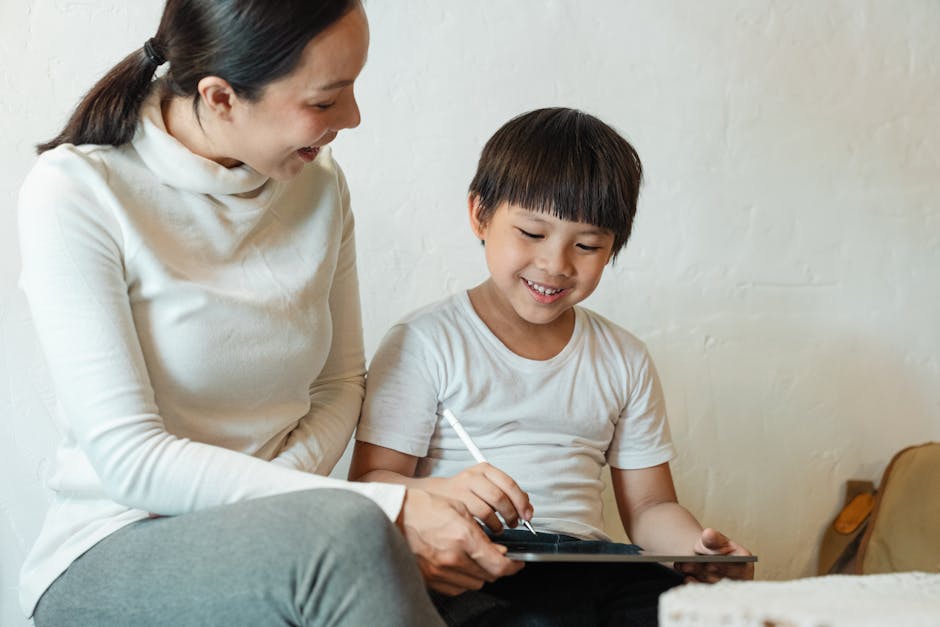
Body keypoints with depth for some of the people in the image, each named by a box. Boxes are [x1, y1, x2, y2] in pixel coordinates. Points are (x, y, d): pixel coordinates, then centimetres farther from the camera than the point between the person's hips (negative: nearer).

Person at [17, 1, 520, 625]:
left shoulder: (319, 183, 4)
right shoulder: (74, 192, -13)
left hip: (279, 537, 4)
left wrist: (283, 490, -12)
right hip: (113, 557, -4)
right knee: (348, 532, -35)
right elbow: (129, 458, -19)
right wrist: (387, 510, -25)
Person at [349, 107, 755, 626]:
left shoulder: (624, 361, 18)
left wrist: (699, 549, -5)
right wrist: (444, 495, -26)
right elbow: (369, 484, -3)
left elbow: (649, 507, 18)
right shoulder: (424, 343, 3)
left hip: (586, 560, 5)